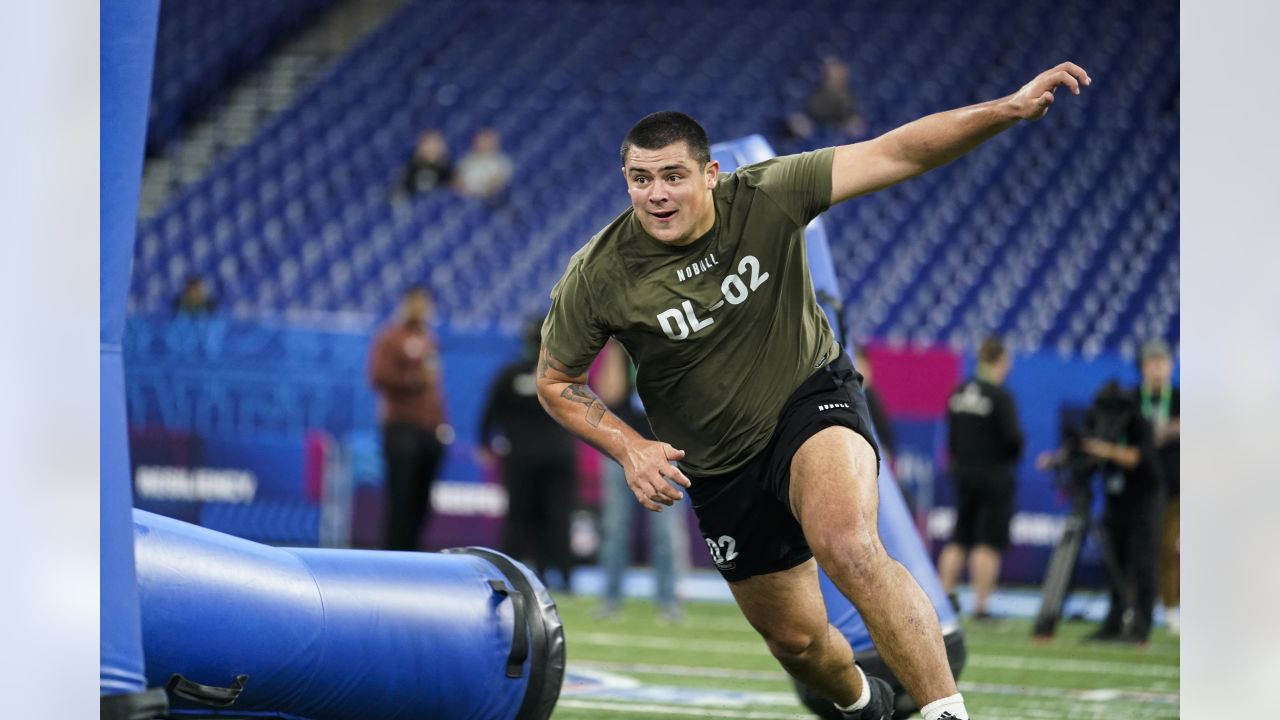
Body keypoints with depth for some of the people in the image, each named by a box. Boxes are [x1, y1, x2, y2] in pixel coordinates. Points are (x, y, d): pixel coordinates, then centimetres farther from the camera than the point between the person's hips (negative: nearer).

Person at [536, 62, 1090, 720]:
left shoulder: (766, 198, -19)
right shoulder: (596, 277, -16)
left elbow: (894, 154, -23)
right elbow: (556, 383, 0)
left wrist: (1012, 108, -33)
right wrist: (629, 448, -17)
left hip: (811, 397, -3)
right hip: (720, 468, 3)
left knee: (847, 545, -36)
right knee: (797, 639, 15)